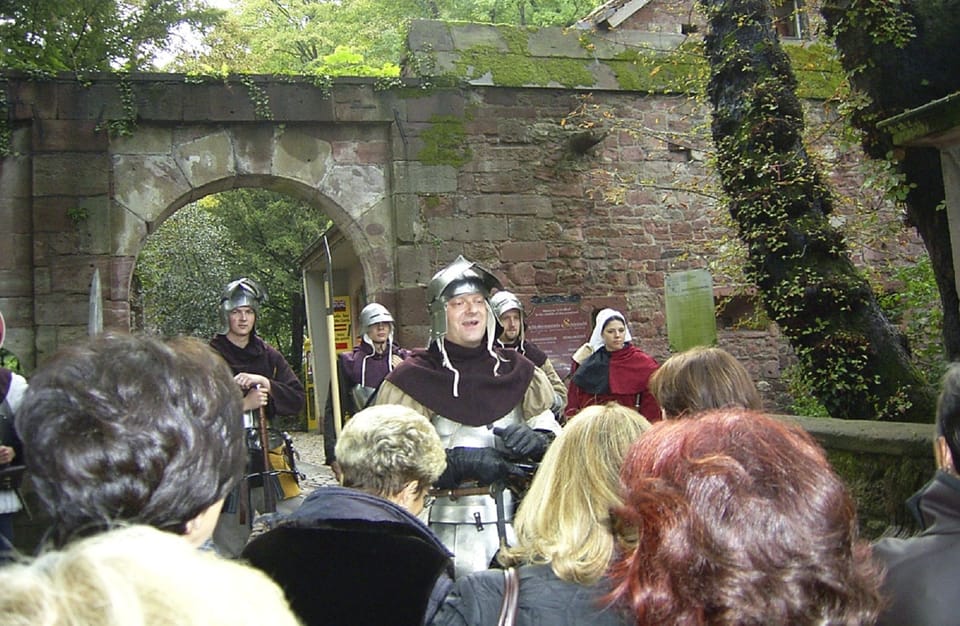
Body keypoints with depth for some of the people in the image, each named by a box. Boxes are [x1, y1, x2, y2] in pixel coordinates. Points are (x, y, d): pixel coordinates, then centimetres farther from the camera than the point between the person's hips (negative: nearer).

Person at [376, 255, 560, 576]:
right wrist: (462, 463, -19)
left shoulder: (517, 372, 10)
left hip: (517, 526, 4)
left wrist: (536, 442, -10)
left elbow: (558, 438, 12)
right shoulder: (412, 380, -2)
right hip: (451, 534, -3)